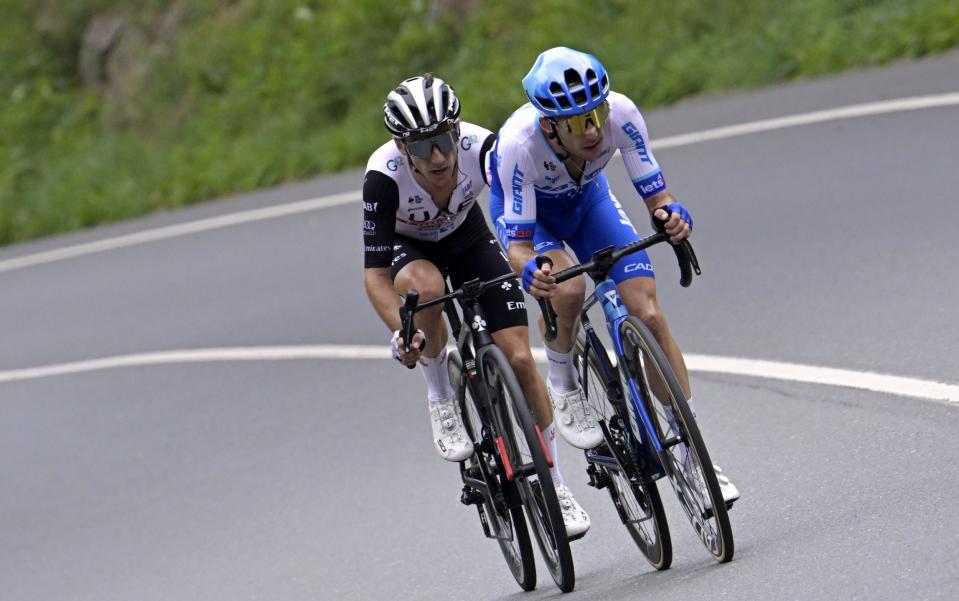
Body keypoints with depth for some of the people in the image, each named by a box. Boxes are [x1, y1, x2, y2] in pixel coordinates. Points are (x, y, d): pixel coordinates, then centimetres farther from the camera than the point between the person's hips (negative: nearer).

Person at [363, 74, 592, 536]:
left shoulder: (480, 147, -33)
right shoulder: (384, 176, -36)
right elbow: (375, 274, -33)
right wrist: (400, 332, -48)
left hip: (468, 240, 2)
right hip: (408, 250, -2)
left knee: (519, 358, -10)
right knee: (428, 286, -39)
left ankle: (554, 484, 7)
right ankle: (440, 402, -14)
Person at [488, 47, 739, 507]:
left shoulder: (620, 114, -34)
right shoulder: (518, 143, -40)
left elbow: (655, 196, -25)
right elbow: (518, 245, -34)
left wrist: (672, 214, -48)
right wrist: (529, 272, -56)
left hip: (587, 199, 3)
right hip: (526, 211, -3)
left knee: (649, 314, -12)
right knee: (568, 289, -34)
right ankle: (561, 384, -3)